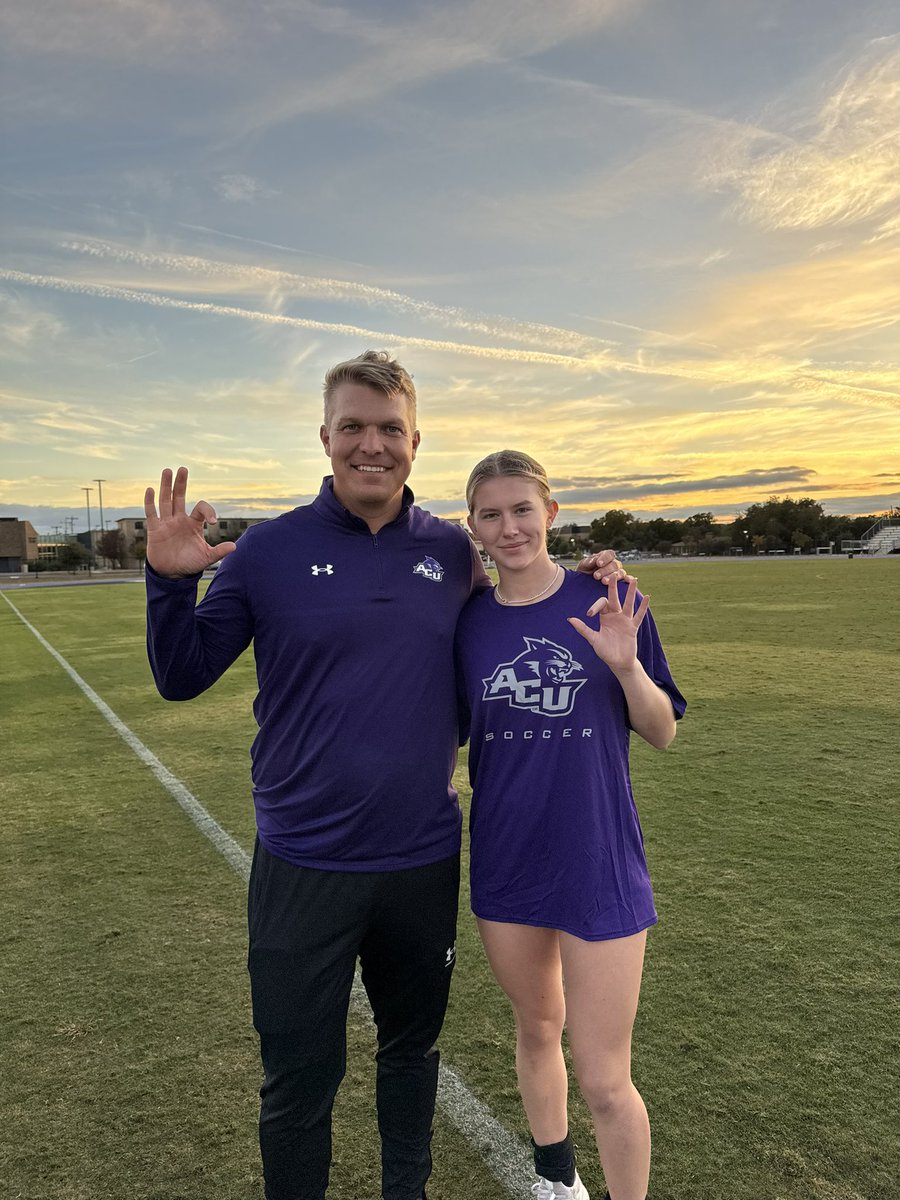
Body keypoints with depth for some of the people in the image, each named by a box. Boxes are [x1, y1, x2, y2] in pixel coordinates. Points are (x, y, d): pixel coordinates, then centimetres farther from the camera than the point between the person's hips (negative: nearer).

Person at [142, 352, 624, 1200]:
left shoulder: (453, 551, 0)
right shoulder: (270, 550, -8)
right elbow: (181, 678, -2)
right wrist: (171, 580, -18)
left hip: (424, 858, 3)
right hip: (303, 866, -2)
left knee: (411, 1047, 24)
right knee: (299, 1080, 12)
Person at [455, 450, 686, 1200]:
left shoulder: (610, 603, -9)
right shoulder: (468, 623, -3)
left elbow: (663, 733, -6)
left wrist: (626, 666, -22)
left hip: (599, 865, -3)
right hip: (505, 864, 3)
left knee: (604, 1081, 3)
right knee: (537, 1028, 24)